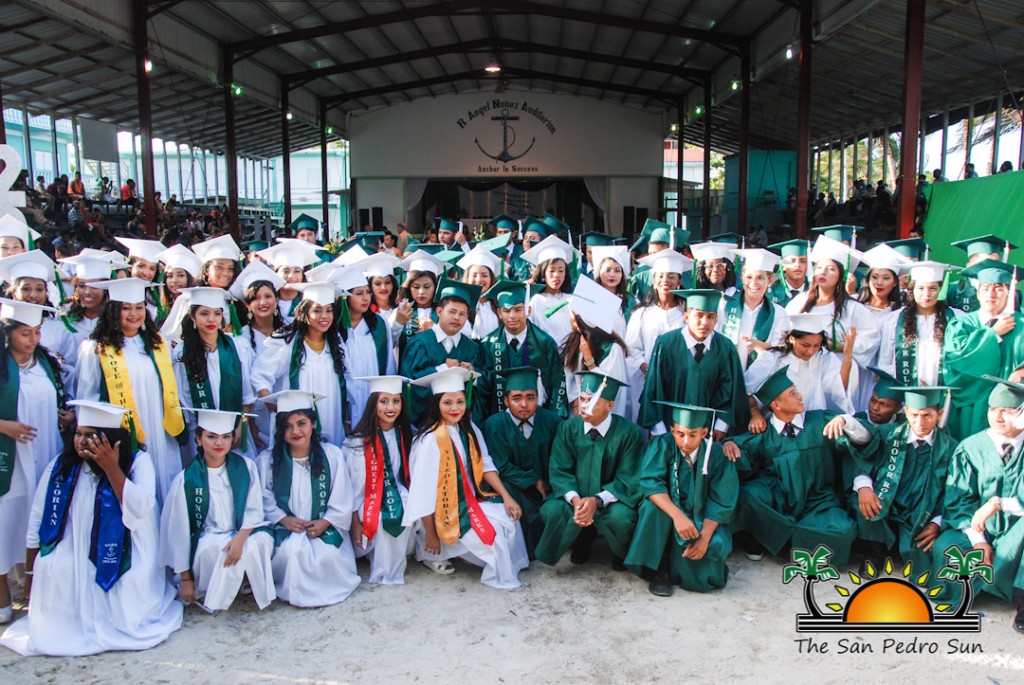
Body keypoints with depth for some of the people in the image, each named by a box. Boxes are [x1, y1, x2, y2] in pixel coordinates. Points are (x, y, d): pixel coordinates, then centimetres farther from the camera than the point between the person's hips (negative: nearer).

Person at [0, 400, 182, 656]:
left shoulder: (138, 462, -8)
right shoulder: (61, 465, -1)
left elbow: (140, 509, -23)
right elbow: (37, 522, 5)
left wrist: (111, 468, -27)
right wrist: (31, 574, 5)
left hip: (123, 565, -2)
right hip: (73, 563, 3)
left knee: (129, 621, -18)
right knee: (52, 571, -27)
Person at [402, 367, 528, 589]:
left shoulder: (468, 430, -2)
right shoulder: (431, 440, -25)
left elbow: (485, 466, 2)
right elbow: (422, 490, -21)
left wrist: (507, 497, -10)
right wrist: (430, 535, -16)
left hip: (468, 501, 7)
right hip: (442, 511, -7)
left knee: (508, 517, -8)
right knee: (490, 533, -18)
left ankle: (511, 567, 12)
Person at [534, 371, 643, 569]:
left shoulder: (630, 432, -15)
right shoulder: (567, 428, -7)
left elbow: (628, 480, -14)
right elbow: (559, 471, -7)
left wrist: (597, 501, -29)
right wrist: (575, 499, -27)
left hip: (611, 501, -2)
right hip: (575, 496, 2)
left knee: (620, 517, -34)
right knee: (551, 511, -27)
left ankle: (622, 553, 4)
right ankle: (583, 538, 8)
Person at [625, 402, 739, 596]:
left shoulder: (717, 454, -13)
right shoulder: (662, 445, -16)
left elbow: (720, 502, -13)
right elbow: (650, 483, -28)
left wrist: (704, 537, -27)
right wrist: (677, 515, -42)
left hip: (703, 520, 1)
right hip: (665, 520, -1)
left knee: (715, 546, -29)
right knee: (654, 504, -33)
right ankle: (659, 569, -17)